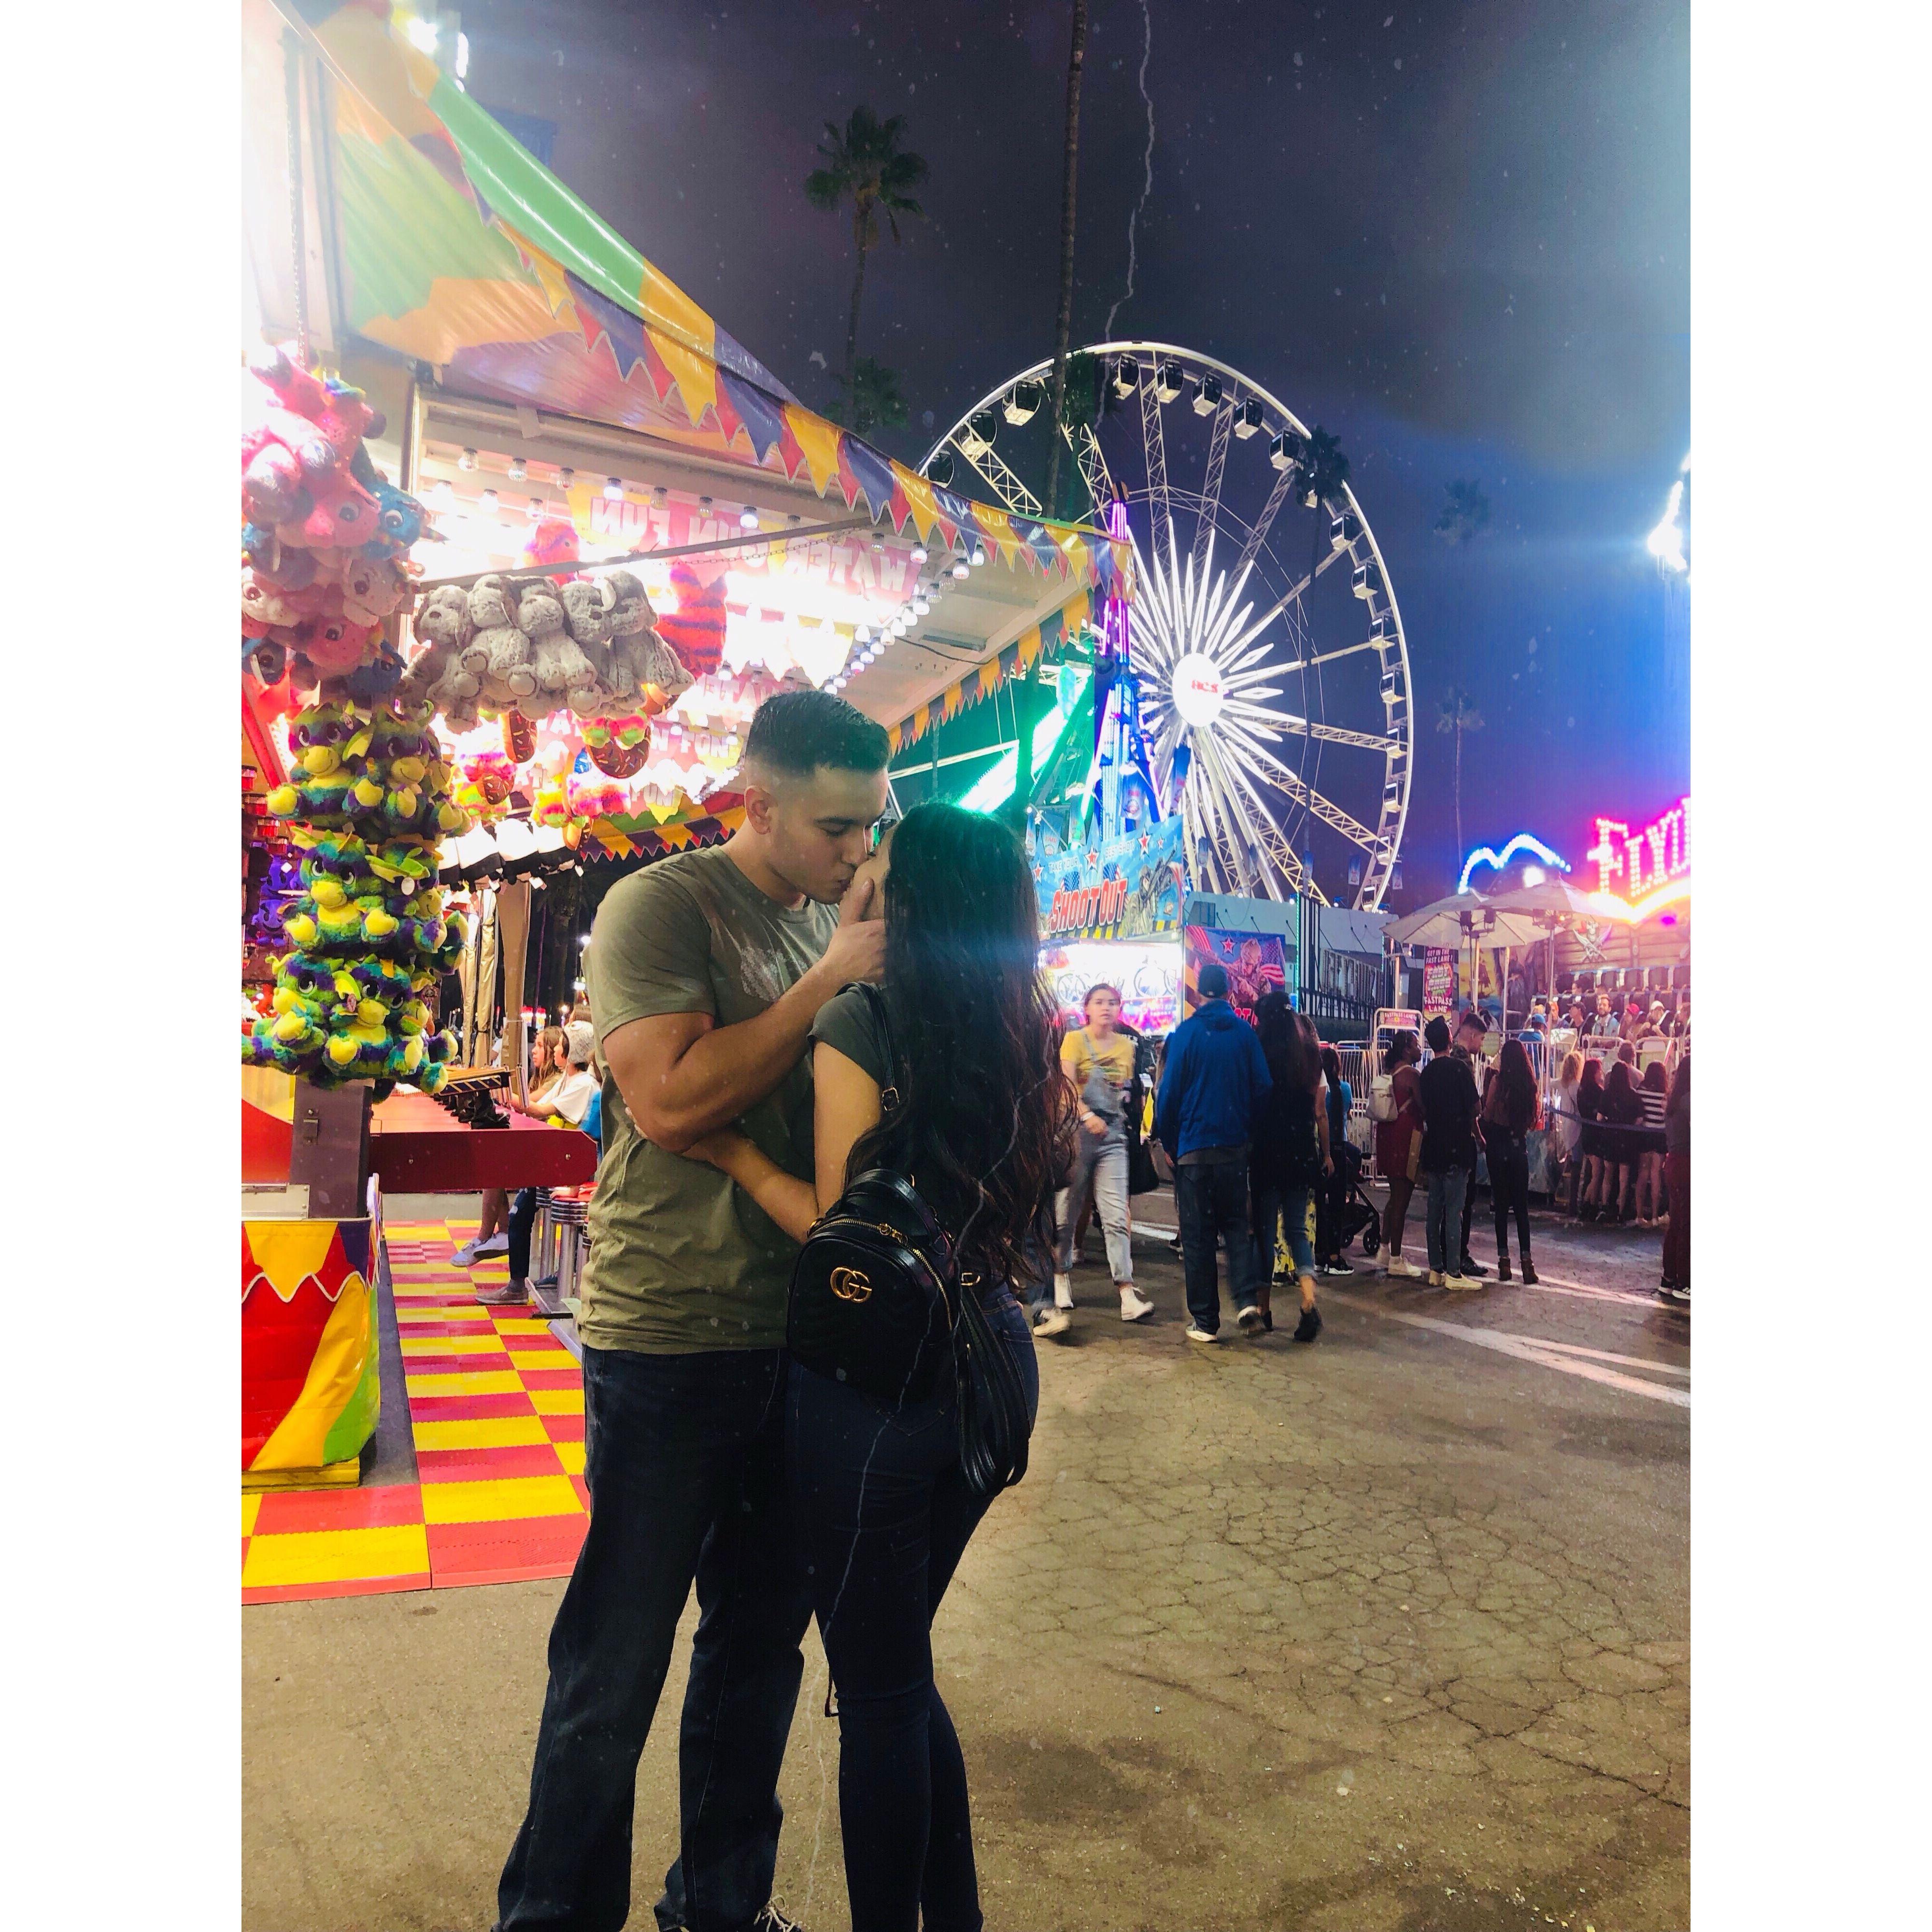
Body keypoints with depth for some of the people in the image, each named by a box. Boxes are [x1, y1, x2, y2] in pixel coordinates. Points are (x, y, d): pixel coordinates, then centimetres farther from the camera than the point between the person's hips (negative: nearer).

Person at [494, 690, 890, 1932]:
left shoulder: (835, 922, 8)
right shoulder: (662, 907, -11)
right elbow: (672, 1101, -24)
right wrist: (829, 981, -19)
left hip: (796, 1332, 7)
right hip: (671, 1339, -6)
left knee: (763, 1637, 20)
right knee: (615, 1668, 8)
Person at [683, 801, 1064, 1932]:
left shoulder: (861, 1023, -17)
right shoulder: (1027, 1038, 3)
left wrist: (739, 1155, -6)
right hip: (993, 1356, 7)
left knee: (878, 1688, 12)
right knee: (900, 1667, 25)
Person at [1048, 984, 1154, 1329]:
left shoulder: (1126, 1045, 13)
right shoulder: (1074, 1040, -2)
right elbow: (1066, 1084, -14)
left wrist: (1123, 1120, 2)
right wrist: (1087, 1115, -29)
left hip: (1113, 1135, 3)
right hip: (1077, 1132, -3)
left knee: (1116, 1216, -3)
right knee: (1067, 1210, 7)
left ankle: (1128, 1294, -6)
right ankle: (1062, 1278, 23)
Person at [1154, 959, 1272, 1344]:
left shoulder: (1186, 1032, -7)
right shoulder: (1245, 1032, 0)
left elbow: (1169, 1093, -8)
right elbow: (1263, 1086, -1)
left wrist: (1169, 1143, 4)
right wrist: (1248, 1130, 12)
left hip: (1194, 1149, -2)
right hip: (1235, 1146, 3)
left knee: (1198, 1234, 4)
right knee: (1236, 1224, 17)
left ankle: (1205, 1320, 6)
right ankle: (1247, 1297, 0)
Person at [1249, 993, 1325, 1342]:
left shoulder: (1259, 1053, -6)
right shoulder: (1310, 1055, 4)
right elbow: (1320, 1113, 7)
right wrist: (1326, 1153, 17)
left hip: (1266, 1153, -3)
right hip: (1303, 1153, 3)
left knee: (1264, 1228, 6)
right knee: (1298, 1228, 10)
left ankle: (1262, 1310, 11)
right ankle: (1309, 1303, -9)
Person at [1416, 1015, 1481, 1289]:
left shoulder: (1426, 1073, 9)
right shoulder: (1460, 1067, -9)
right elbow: (1473, 1106, -7)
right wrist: (1475, 1132, 12)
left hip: (1433, 1148, 6)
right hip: (1457, 1147, -6)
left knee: (1435, 1209, 9)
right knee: (1454, 1210, -5)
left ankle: (1435, 1270, 13)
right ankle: (1453, 1273, -4)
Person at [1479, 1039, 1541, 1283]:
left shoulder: (1498, 1079, -11)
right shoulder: (1529, 1083, 0)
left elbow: (1488, 1115, -10)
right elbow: (1534, 1118, 7)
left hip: (1499, 1142, -3)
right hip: (1520, 1144, 3)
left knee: (1501, 1204, 4)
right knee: (1522, 1205, 7)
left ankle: (1504, 1259, 5)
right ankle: (1526, 1260, 3)